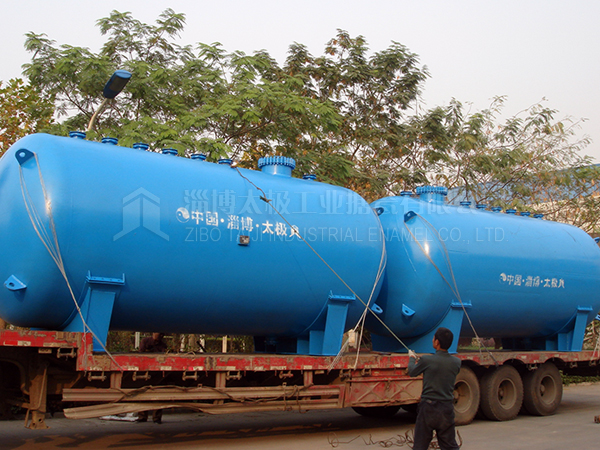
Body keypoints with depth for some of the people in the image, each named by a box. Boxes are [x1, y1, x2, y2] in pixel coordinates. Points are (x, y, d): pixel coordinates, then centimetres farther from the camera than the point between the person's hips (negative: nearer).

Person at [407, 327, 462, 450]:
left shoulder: (426, 360, -15)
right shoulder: (456, 362, -3)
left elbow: (412, 372, 3)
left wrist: (412, 358, 25)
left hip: (428, 408, -3)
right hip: (447, 408, 3)